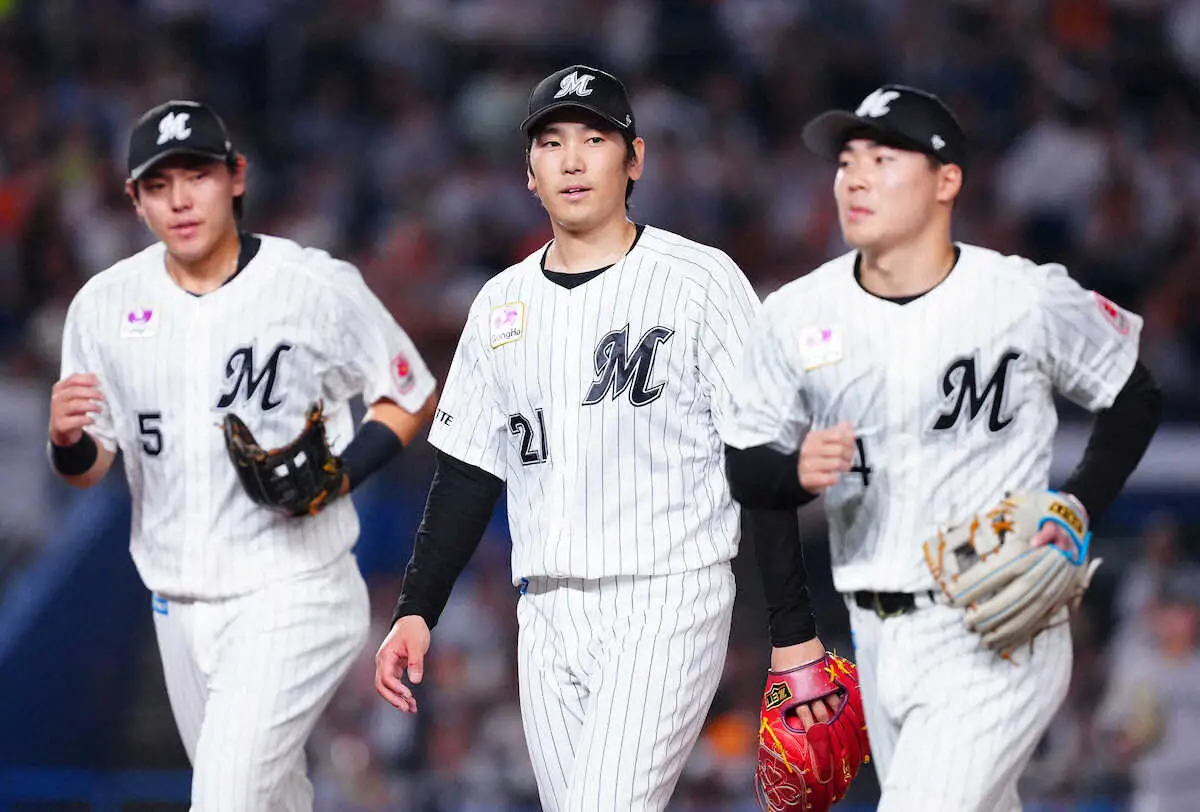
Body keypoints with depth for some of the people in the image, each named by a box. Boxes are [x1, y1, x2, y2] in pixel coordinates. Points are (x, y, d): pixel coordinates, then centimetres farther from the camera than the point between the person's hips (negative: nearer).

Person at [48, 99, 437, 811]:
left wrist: (340, 476, -15)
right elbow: (88, 470, 8)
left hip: (292, 598, -5)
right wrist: (68, 441, -16)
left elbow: (414, 398, 3)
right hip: (178, 609, 5)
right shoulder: (106, 304, 2)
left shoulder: (319, 286, -9)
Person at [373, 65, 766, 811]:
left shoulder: (701, 280, -3)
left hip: (669, 603, -6)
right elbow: (468, 472, 18)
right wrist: (417, 612, 10)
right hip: (548, 614, 6)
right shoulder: (503, 303, 14)